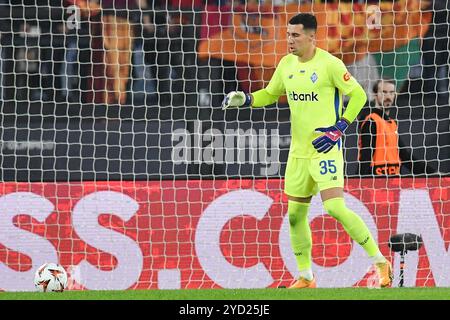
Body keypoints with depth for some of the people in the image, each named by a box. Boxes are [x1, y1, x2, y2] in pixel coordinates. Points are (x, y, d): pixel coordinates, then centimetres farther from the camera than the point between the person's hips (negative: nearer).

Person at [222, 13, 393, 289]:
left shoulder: (329, 64, -13)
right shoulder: (286, 64, 7)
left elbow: (358, 95, -8)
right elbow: (270, 94, 21)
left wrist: (338, 129, -15)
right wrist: (244, 99, 2)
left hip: (326, 149, -7)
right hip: (298, 150, 7)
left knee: (335, 207, -20)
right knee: (295, 214, 9)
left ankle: (380, 262, -9)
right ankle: (305, 278, 22)